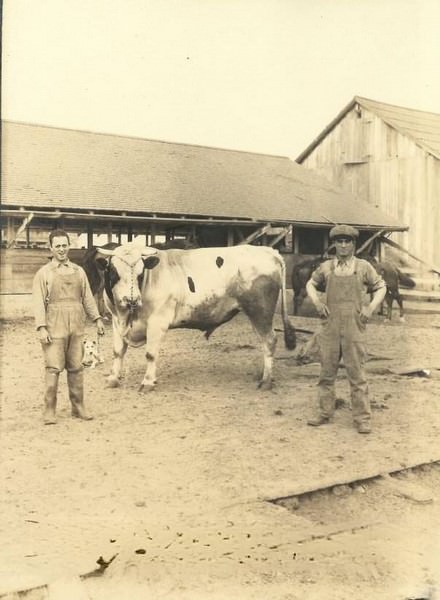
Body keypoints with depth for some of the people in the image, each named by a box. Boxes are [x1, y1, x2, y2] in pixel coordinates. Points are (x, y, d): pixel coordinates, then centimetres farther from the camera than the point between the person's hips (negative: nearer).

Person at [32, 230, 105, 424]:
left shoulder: (78, 271, 13)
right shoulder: (43, 273, 2)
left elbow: (87, 298, 14)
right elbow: (38, 302, -4)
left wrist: (97, 319, 5)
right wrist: (41, 328, -12)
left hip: (76, 327, 3)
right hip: (54, 328, -3)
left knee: (76, 368, 7)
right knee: (53, 368, -5)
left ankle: (78, 407, 16)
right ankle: (49, 410, 3)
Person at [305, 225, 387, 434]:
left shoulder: (364, 267, 3)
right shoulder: (326, 267, 6)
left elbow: (380, 287, 14)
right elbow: (311, 284, 21)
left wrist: (371, 307, 0)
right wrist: (316, 302, 4)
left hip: (354, 328, -2)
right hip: (330, 328, 2)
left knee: (357, 374, 0)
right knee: (327, 372, 9)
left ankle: (362, 418, 8)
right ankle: (324, 413, 21)